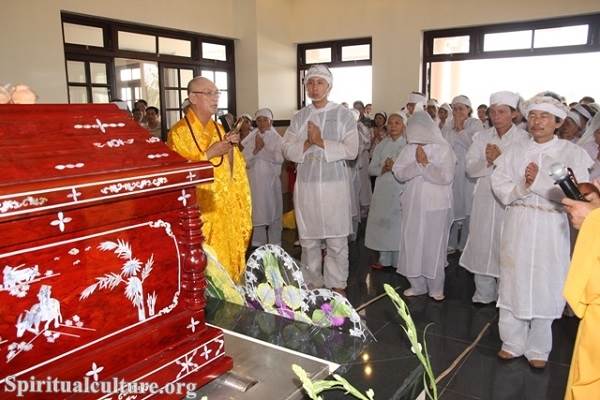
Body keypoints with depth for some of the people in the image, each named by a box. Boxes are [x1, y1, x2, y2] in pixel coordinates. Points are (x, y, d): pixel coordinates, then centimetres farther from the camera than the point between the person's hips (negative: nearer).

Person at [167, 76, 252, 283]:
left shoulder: (218, 129, 12)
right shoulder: (179, 132, -10)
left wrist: (232, 148, -2)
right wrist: (208, 154, -18)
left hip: (226, 209, 7)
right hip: (199, 212, -6)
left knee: (229, 261, 12)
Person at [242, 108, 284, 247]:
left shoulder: (276, 138, 3)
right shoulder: (250, 138, 9)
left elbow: (279, 158, -10)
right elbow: (245, 158, 1)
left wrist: (263, 148, -12)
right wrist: (256, 149, -12)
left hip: (272, 179, -2)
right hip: (255, 180, 2)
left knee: (273, 210, 2)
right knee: (257, 211, 4)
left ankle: (275, 244, 11)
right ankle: (258, 243, 14)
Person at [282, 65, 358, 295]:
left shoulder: (343, 115, 0)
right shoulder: (299, 117, 9)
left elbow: (351, 150, -8)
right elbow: (287, 150, 3)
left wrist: (321, 142, -14)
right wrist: (307, 143, -14)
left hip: (334, 184, -2)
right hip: (305, 184, 3)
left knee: (337, 240, 3)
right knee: (308, 239, 9)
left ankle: (337, 285, 17)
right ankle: (312, 283, 24)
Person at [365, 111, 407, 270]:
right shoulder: (381, 145, 10)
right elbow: (371, 168, 8)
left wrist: (396, 167, -17)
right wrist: (383, 169, -10)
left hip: (401, 190, -4)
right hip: (383, 189, 4)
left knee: (399, 224, -3)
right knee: (382, 222, 6)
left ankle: (400, 260, 12)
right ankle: (384, 259, 20)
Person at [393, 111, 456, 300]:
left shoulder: (443, 148, -5)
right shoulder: (409, 148, 5)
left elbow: (446, 177, -12)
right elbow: (398, 173, -3)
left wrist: (426, 164, -13)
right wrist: (417, 164, -15)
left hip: (436, 206, -3)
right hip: (413, 205, 4)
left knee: (434, 246, 4)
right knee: (412, 244, 7)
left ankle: (436, 288, 19)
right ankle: (417, 285, 22)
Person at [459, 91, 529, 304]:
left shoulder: (524, 139, -4)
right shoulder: (482, 137, 7)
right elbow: (470, 168, 1)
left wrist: (500, 158, -21)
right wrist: (487, 161, -17)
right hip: (484, 201, 4)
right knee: (481, 246, 8)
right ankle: (483, 294, 23)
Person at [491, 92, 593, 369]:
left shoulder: (572, 153, -1)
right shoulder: (515, 152, 7)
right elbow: (499, 186, 0)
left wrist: (539, 181, -18)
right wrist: (521, 186, -17)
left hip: (550, 229, -2)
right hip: (517, 225, 2)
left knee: (544, 286, 4)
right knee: (514, 282, 7)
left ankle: (538, 348, 21)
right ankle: (512, 342, 21)